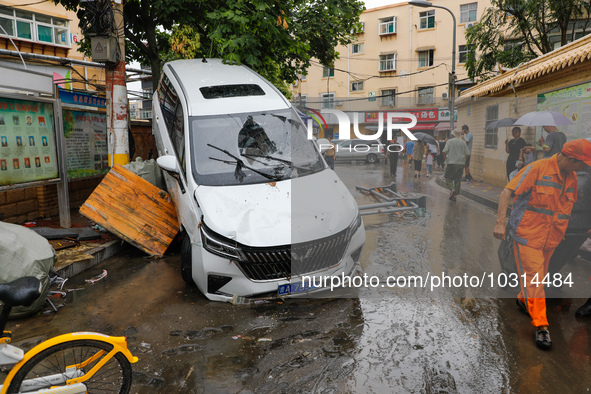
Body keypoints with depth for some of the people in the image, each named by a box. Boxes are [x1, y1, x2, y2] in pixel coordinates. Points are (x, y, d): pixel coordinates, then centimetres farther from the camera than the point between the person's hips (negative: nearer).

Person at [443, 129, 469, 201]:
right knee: (458, 179, 8)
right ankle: (455, 195, 10)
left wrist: (446, 159, 5)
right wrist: (464, 161, 15)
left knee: (448, 178, 5)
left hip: (451, 163, -4)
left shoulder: (450, 141, -4)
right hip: (461, 163, 4)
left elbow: (444, 151, -9)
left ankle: (452, 189, -20)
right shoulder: (463, 142, 6)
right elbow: (467, 153, 5)